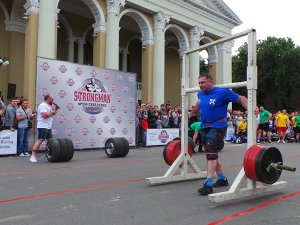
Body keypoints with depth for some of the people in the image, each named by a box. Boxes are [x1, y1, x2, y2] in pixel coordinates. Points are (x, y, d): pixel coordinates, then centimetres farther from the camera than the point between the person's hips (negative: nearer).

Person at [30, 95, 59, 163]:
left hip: (48, 127, 11)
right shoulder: (43, 105, -12)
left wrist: (55, 110, 13)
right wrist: (52, 113, -12)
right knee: (40, 140, -15)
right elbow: (44, 115, -25)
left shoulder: (48, 106, 20)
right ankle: (32, 156, -14)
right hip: (43, 127, -11)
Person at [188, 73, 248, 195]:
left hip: (217, 127, -7)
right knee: (212, 154, 14)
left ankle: (208, 184, -15)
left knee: (211, 153, -16)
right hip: (205, 127, 8)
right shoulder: (200, 94, 6)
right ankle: (222, 179, 30)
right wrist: (191, 113, 40)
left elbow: (241, 99, -9)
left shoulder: (222, 92, -13)